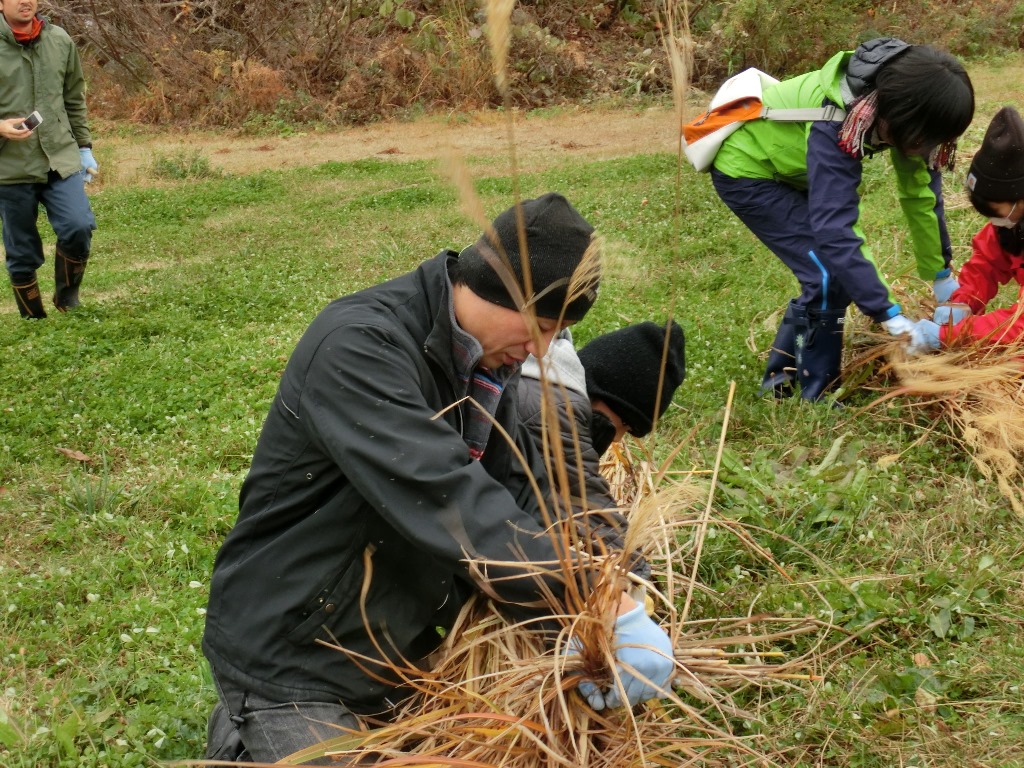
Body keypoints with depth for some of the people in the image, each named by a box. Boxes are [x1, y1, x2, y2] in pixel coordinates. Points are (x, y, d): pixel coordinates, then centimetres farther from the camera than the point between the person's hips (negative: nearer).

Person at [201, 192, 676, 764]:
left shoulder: (489, 361, 0)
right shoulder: (361, 347, -26)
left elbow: (519, 502, -4)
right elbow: (450, 503, -35)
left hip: (404, 647, 8)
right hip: (291, 656, -7)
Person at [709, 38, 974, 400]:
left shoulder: (895, 103, -17)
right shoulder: (834, 125, -39)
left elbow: (920, 190, -5)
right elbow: (834, 231, -41)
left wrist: (941, 272, 0)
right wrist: (890, 315, -40)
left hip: (786, 164, 8)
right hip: (745, 169, -8)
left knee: (843, 269, 6)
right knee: (829, 276, -13)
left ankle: (782, 375, 20)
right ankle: (817, 399, 1)